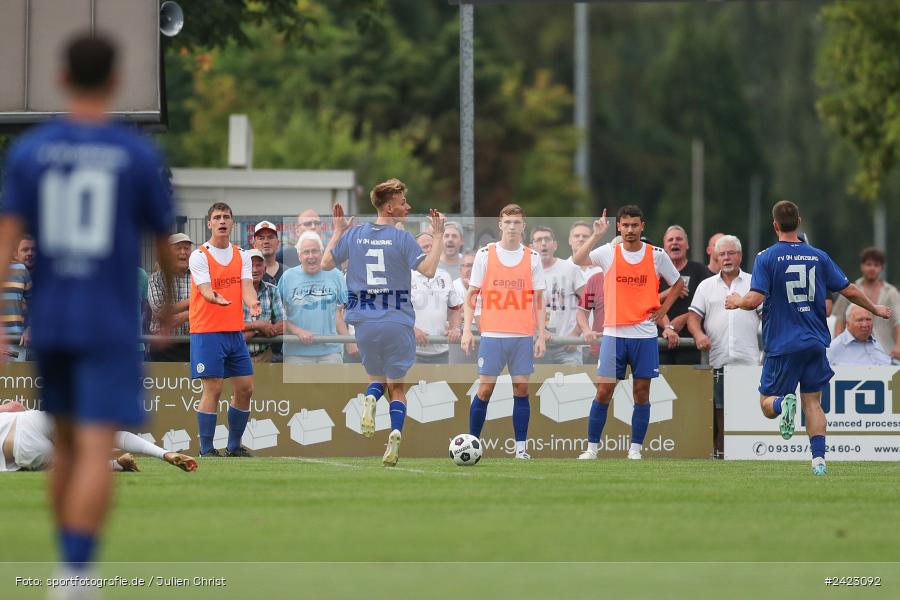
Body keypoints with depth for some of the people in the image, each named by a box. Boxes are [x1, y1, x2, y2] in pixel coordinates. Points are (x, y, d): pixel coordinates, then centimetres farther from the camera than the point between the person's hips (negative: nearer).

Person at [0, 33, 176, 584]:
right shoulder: (140, 156, -6)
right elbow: (166, 243, 3)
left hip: (49, 323, 4)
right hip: (111, 329, -3)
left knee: (67, 442, 20)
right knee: (96, 455, -9)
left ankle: (69, 569, 24)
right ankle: (75, 580, -22)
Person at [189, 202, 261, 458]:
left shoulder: (241, 256, 10)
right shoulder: (199, 256, -5)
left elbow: (246, 285, -3)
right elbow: (205, 289, -18)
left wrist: (252, 303, -26)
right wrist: (216, 298, -42)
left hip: (235, 331, 6)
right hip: (207, 331, -6)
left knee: (245, 388, 5)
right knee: (213, 389, -8)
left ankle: (234, 446, 18)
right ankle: (206, 450, -2)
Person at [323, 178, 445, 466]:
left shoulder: (353, 235, 3)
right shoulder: (402, 238, -9)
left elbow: (326, 263, 12)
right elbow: (429, 270, -15)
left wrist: (338, 231, 24)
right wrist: (438, 236, -6)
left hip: (364, 323, 3)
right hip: (398, 322, -3)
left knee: (376, 378, 20)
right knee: (397, 387, 8)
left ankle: (370, 399, -15)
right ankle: (395, 433, -15)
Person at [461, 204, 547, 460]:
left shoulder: (532, 258, 6)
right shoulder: (485, 254, 2)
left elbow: (538, 301, 8)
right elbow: (472, 295, 4)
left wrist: (541, 335, 1)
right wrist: (467, 331, -4)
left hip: (524, 337, 1)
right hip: (492, 335, -1)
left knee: (521, 389, 0)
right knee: (485, 389, -2)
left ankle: (521, 448, 5)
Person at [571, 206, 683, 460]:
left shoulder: (656, 255, 2)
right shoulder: (608, 253, 0)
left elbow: (678, 283, 15)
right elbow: (577, 260, -15)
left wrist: (663, 310, 4)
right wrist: (596, 235, -21)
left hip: (645, 334, 0)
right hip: (614, 332, 0)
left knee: (642, 393, 2)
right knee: (604, 391, -3)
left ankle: (635, 449, 9)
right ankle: (592, 448, 4)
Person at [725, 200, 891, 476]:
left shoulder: (766, 257, -6)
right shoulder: (818, 257, 4)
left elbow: (755, 299, -14)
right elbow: (850, 291, 7)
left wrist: (737, 301, 9)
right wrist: (875, 309, 25)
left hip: (781, 346, -3)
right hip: (815, 343, 3)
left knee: (768, 404, 7)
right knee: (813, 403, 9)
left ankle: (784, 403, -27)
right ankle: (819, 460, -4)